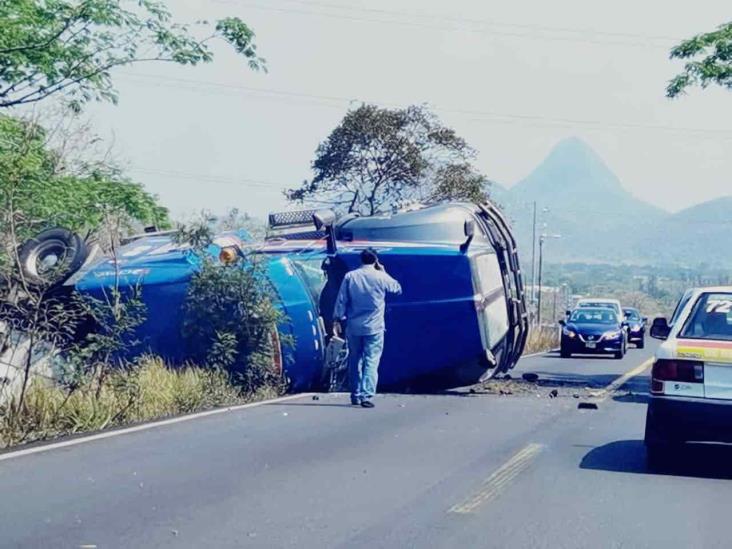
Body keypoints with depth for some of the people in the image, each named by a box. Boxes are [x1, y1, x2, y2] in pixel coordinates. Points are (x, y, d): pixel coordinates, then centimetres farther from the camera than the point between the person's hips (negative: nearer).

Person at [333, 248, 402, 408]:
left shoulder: (350, 276, 1)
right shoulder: (381, 277, -4)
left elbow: (341, 300, 1)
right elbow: (397, 288, 14)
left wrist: (338, 319, 8)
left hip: (353, 327, 3)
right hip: (374, 327, -3)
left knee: (354, 361, 13)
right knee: (371, 361, -4)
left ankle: (355, 395, 18)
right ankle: (366, 395, -15)